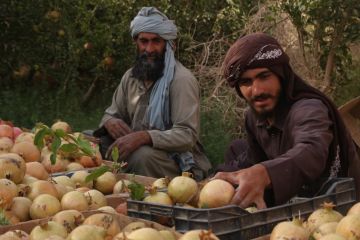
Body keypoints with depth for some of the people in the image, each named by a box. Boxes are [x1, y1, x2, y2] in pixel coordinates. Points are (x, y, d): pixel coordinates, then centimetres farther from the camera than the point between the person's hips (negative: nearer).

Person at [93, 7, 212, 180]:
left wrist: (143, 137, -38)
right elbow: (112, 114, 16)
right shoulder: (130, 76, 8)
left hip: (177, 160, -6)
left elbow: (188, 135, -24)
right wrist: (110, 122, -11)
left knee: (142, 155, -35)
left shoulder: (181, 79, -16)